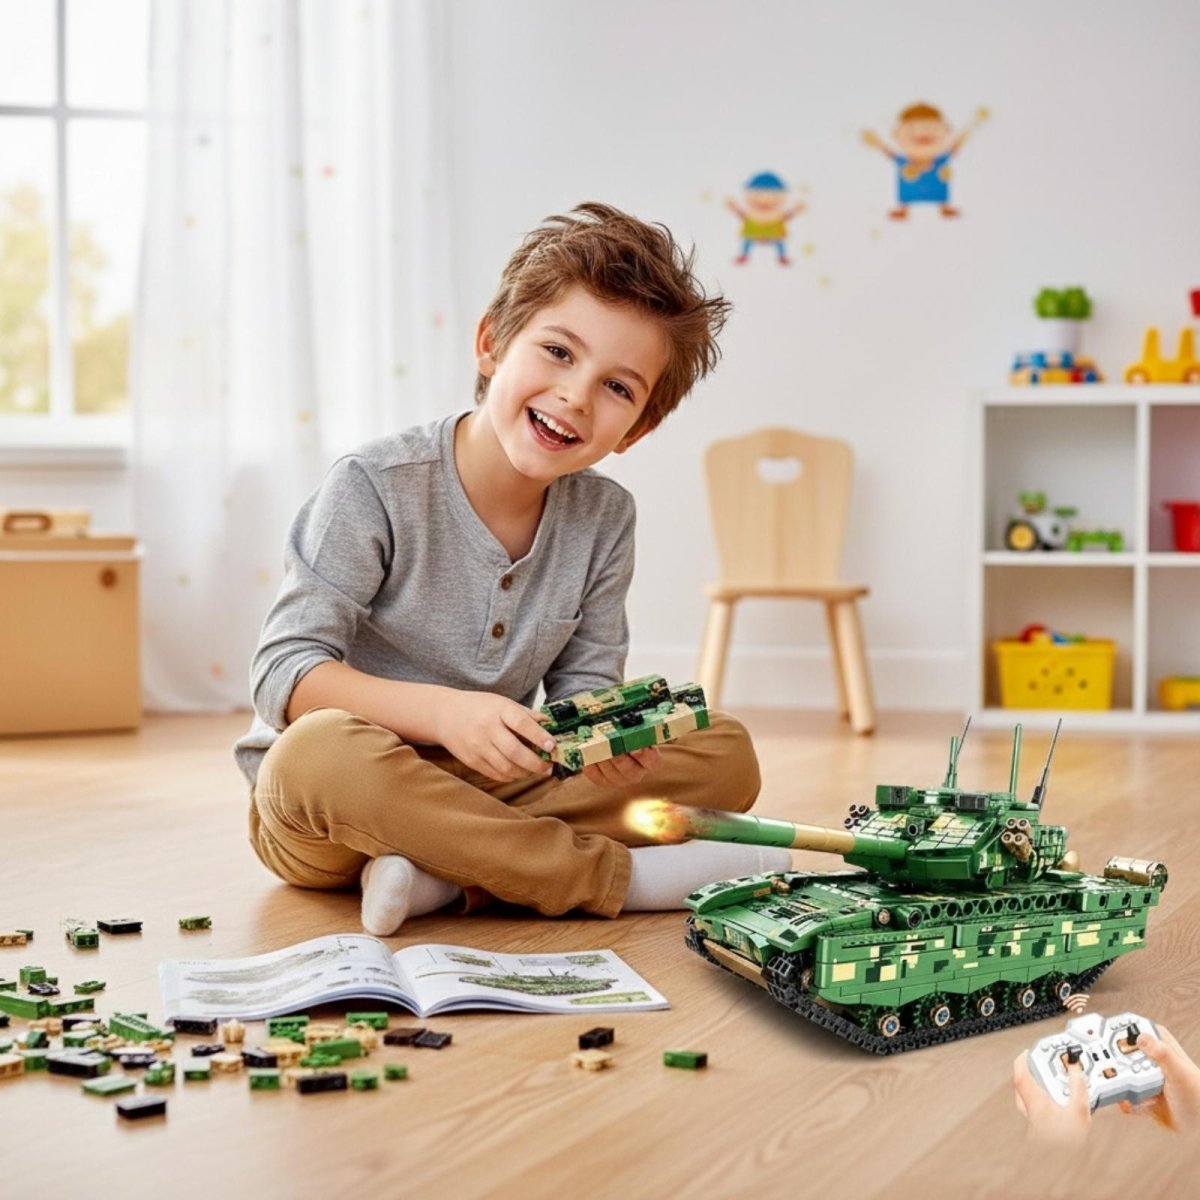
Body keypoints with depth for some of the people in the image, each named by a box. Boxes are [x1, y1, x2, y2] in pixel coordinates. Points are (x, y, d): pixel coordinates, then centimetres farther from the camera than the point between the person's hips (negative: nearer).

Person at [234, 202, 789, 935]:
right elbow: (284, 671, -20)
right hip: (326, 809, -4)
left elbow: (584, 683, 2)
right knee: (322, 749, -41)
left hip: (492, 787, 5)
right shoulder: (376, 488, -17)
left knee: (725, 755, -11)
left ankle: (447, 873, -25)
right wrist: (442, 711, -37)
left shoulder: (604, 518, -1)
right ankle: (619, 874, -29)